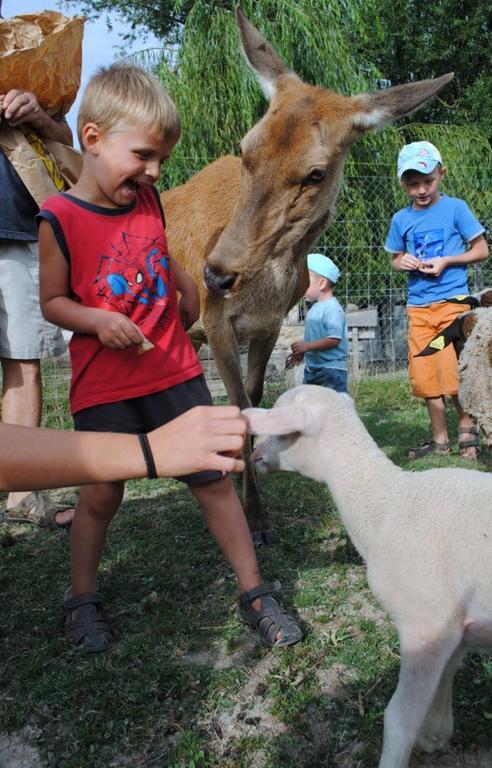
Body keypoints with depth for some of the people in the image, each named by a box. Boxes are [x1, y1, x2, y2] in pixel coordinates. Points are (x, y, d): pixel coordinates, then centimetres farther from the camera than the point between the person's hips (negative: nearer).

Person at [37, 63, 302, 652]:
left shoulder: (149, 199, 6)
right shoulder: (59, 218, -9)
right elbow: (51, 301, -4)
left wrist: (189, 299, 25)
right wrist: (97, 320, -21)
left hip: (175, 372, 4)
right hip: (104, 385, -4)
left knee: (214, 479, 4)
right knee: (101, 494, 5)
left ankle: (254, 593, 19)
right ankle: (81, 599, 32)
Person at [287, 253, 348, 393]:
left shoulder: (332, 308, -17)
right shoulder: (315, 308, 12)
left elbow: (335, 339, -25)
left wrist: (307, 346, -25)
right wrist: (302, 352, 15)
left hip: (331, 369, -10)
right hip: (312, 368, 10)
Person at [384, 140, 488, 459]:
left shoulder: (455, 208, -1)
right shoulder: (401, 219, 9)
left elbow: (482, 250, 1)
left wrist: (446, 261, -12)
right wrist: (404, 262, -3)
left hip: (453, 301, -4)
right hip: (418, 307, 4)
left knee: (452, 373, -11)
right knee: (424, 376, 4)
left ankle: (468, 428, 13)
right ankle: (440, 439, 18)